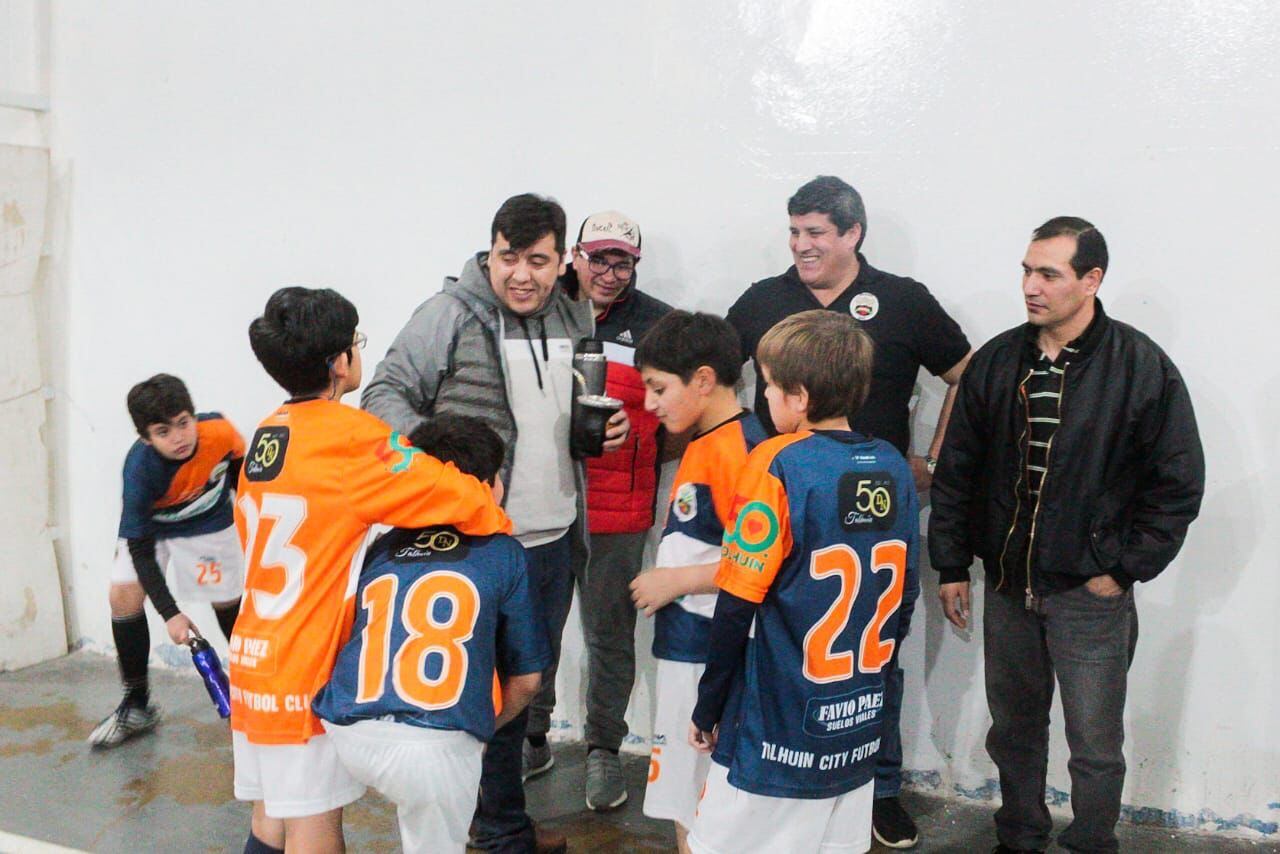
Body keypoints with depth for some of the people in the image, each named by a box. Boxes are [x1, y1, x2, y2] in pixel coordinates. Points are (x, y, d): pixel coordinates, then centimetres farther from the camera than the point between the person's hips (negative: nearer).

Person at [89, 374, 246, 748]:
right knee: (123, 594, -14)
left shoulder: (219, 431, -31)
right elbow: (140, 549, -29)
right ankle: (137, 706, 3)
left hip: (210, 525, 1)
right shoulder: (140, 469, -35)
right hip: (149, 528, -1)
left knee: (229, 603, 4)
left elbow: (238, 465, -4)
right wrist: (169, 614, -32)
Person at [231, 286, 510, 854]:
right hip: (306, 673, -7)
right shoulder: (348, 436, -17)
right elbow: (462, 497, -21)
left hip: (252, 661, 8)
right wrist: (499, 526, 0)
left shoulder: (265, 435, 7)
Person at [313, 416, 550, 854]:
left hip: (345, 734, 4)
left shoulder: (382, 547, 17)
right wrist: (483, 726, 32)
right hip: (437, 746, -4)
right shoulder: (504, 554, 10)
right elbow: (527, 678, 14)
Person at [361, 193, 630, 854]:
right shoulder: (449, 315, -11)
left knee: (533, 679, 19)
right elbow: (385, 392, -10)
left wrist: (611, 427, 2)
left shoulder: (575, 318, 8)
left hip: (557, 537, 7)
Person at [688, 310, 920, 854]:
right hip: (858, 730, 6)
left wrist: (706, 709, -5)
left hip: (776, 737, -6)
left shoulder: (778, 464, -16)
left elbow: (737, 605, -16)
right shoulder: (894, 468, 2)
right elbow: (904, 598, 9)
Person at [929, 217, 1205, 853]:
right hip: (1006, 587, 4)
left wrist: (1124, 569, -10)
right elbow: (956, 471, 7)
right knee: (1012, 730, 19)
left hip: (1090, 595, -4)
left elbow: (1179, 484, -8)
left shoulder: (1142, 367, -10)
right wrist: (951, 565, 6)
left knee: (1095, 746, 8)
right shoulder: (996, 361, 1)